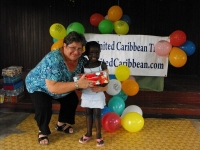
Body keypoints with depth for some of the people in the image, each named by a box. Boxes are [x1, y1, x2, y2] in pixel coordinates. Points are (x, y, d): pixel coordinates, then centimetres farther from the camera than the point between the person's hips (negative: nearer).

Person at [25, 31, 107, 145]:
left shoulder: (81, 60, -21)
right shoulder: (54, 60, -41)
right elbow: (53, 87, -46)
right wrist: (77, 84, -51)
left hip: (60, 86, 7)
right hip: (39, 86, -7)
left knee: (73, 100, 9)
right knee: (44, 108, -25)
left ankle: (61, 124, 34)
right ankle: (43, 132, 5)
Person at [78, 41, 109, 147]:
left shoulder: (102, 65, -8)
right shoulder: (83, 65, -3)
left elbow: (106, 80, -9)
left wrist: (99, 85, -28)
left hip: (98, 95, -2)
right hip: (86, 94, 2)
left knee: (97, 114, 3)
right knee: (88, 113, 14)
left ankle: (98, 135, 18)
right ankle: (88, 133, 29)